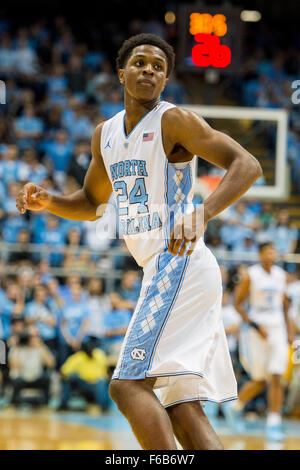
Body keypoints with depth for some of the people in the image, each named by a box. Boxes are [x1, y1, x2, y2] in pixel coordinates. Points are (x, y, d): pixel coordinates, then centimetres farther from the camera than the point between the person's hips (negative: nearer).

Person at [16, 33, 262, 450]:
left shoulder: (174, 121, -7)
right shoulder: (106, 134, 17)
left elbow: (247, 164, -17)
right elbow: (92, 203, 31)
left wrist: (202, 213, -33)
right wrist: (48, 202, 10)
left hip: (180, 263, -9)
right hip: (163, 270, 9)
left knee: (129, 384, -18)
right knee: (182, 409, 3)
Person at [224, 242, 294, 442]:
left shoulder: (281, 275, 8)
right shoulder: (250, 275, -7)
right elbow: (237, 304, -5)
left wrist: (289, 328, 14)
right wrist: (255, 326, -14)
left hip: (278, 330, 4)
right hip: (256, 332, -4)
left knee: (276, 379, -8)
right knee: (259, 382, 0)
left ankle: (274, 425, -5)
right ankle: (235, 408, 27)